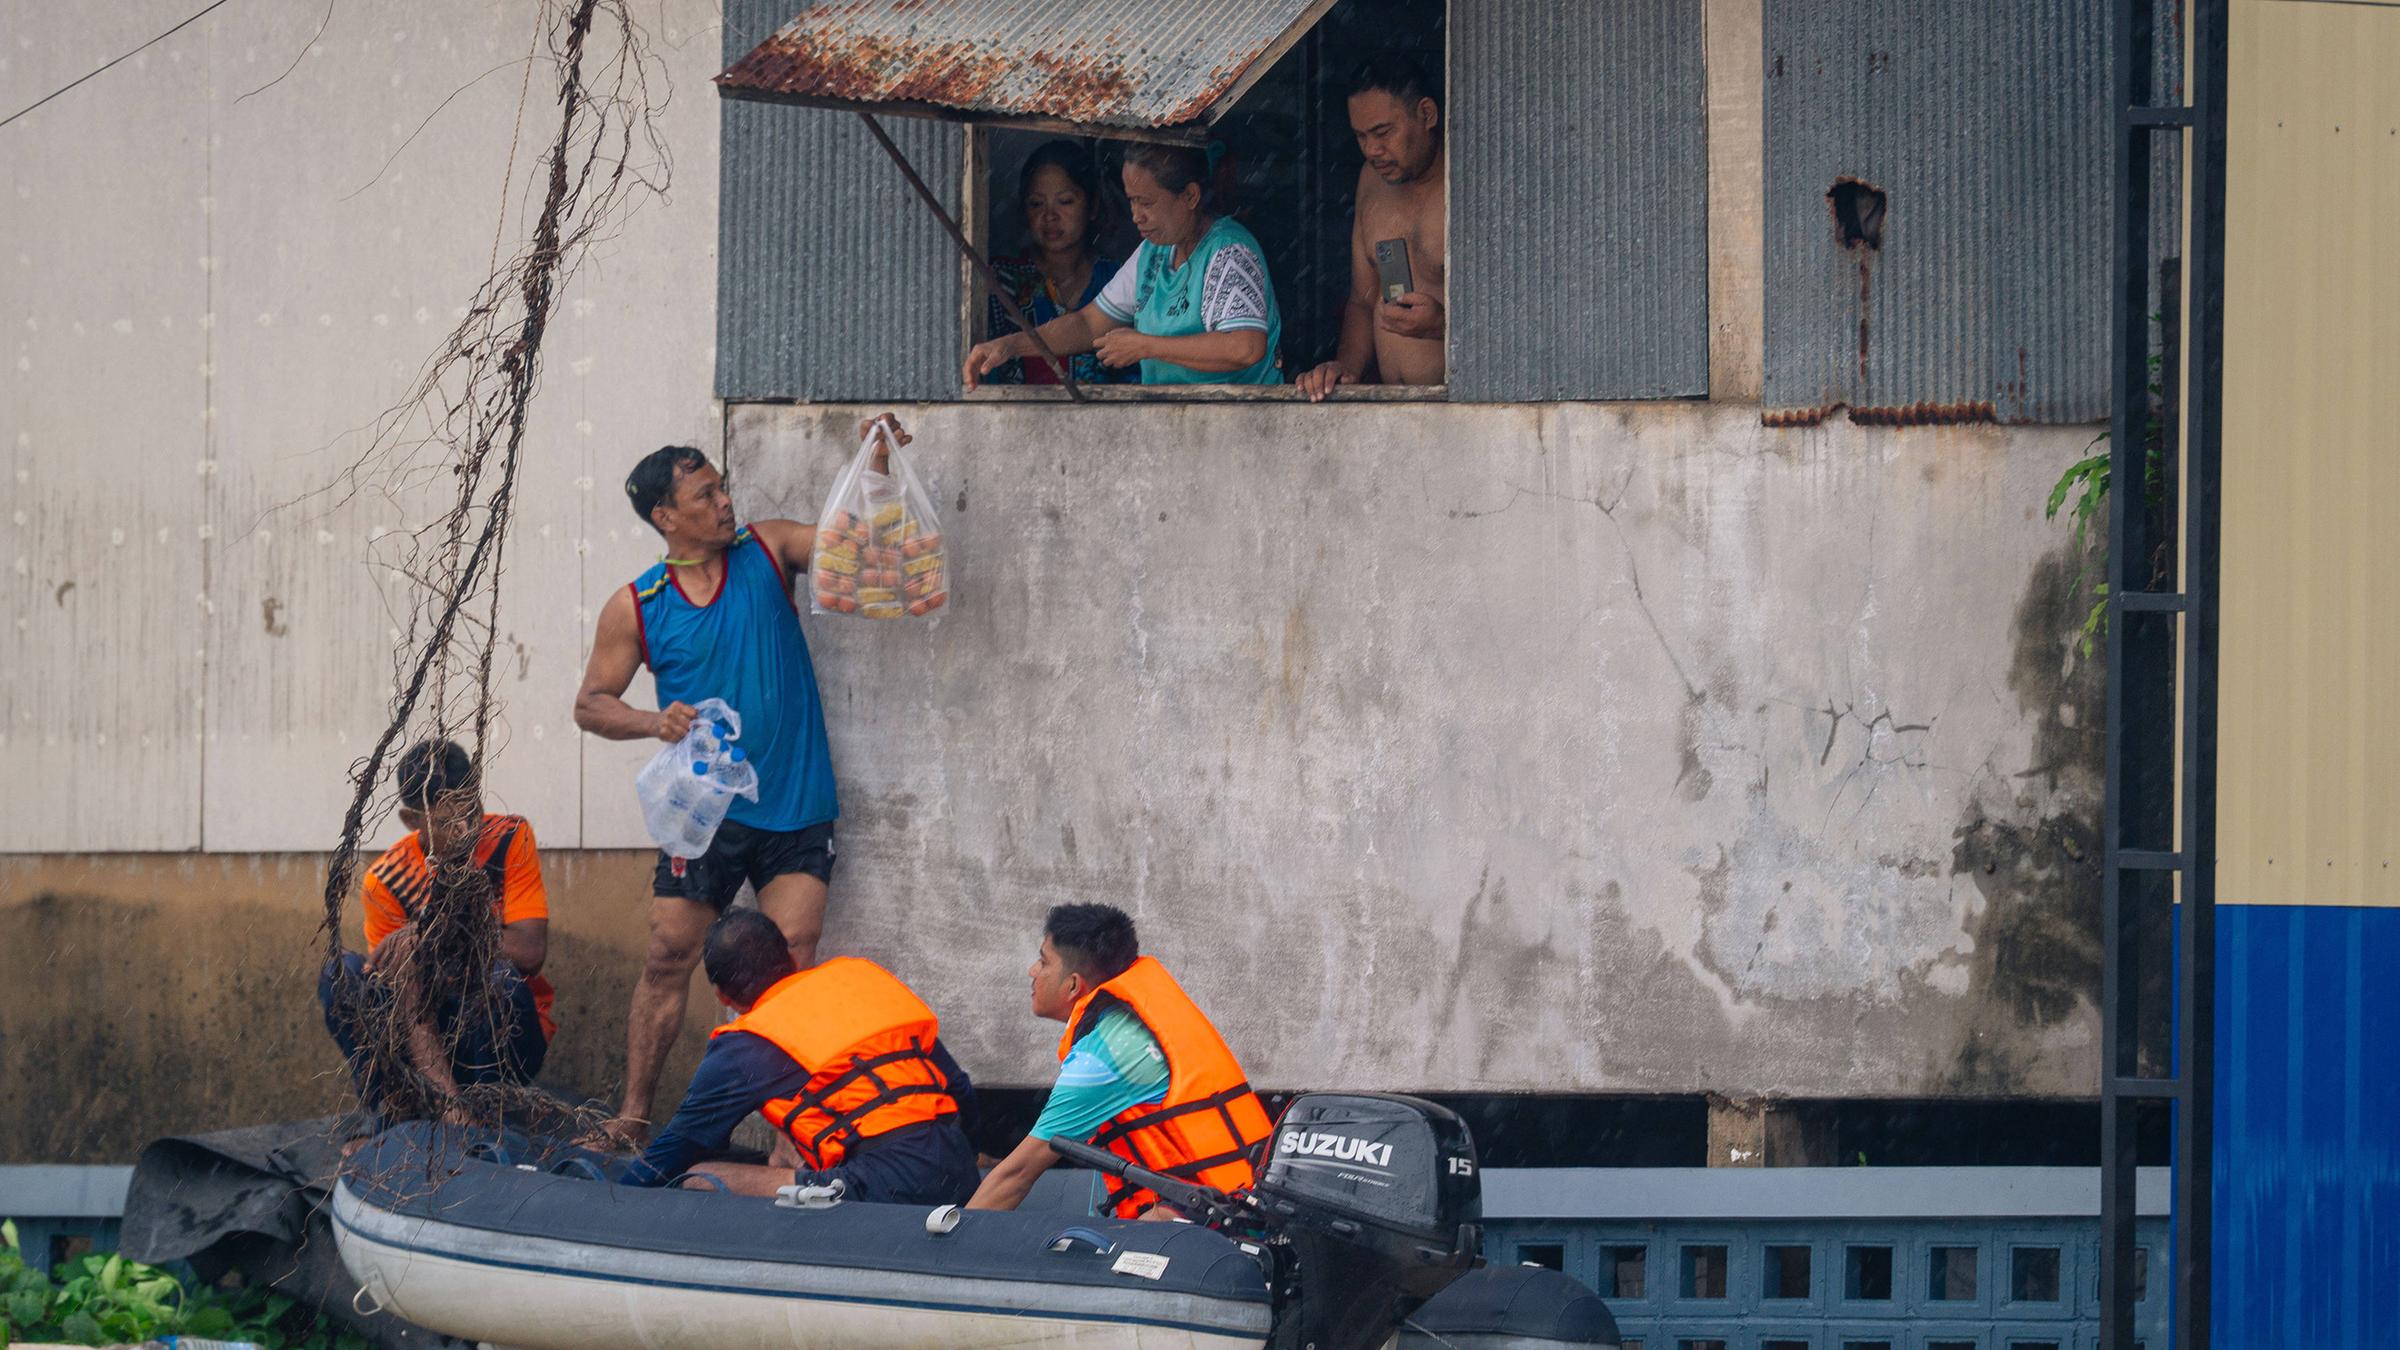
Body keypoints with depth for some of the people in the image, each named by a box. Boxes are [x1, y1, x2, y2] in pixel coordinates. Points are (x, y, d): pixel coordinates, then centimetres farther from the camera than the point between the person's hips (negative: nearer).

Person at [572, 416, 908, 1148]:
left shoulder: (766, 552, 4)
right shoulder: (636, 608, 1)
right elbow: (591, 703, 7)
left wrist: (877, 462, -15)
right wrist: (655, 722, -12)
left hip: (794, 807, 0)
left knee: (792, 964, -8)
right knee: (668, 958, 1)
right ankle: (633, 1113, 9)